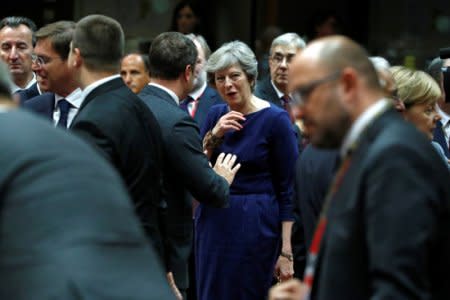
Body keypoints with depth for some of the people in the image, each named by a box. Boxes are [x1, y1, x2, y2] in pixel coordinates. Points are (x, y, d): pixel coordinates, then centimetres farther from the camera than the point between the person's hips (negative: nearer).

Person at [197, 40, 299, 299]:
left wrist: (286, 251, -12)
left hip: (255, 225, -5)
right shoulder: (217, 115, 7)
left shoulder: (275, 119, -9)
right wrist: (213, 136, -11)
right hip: (213, 223, 5)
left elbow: (288, 189, -8)